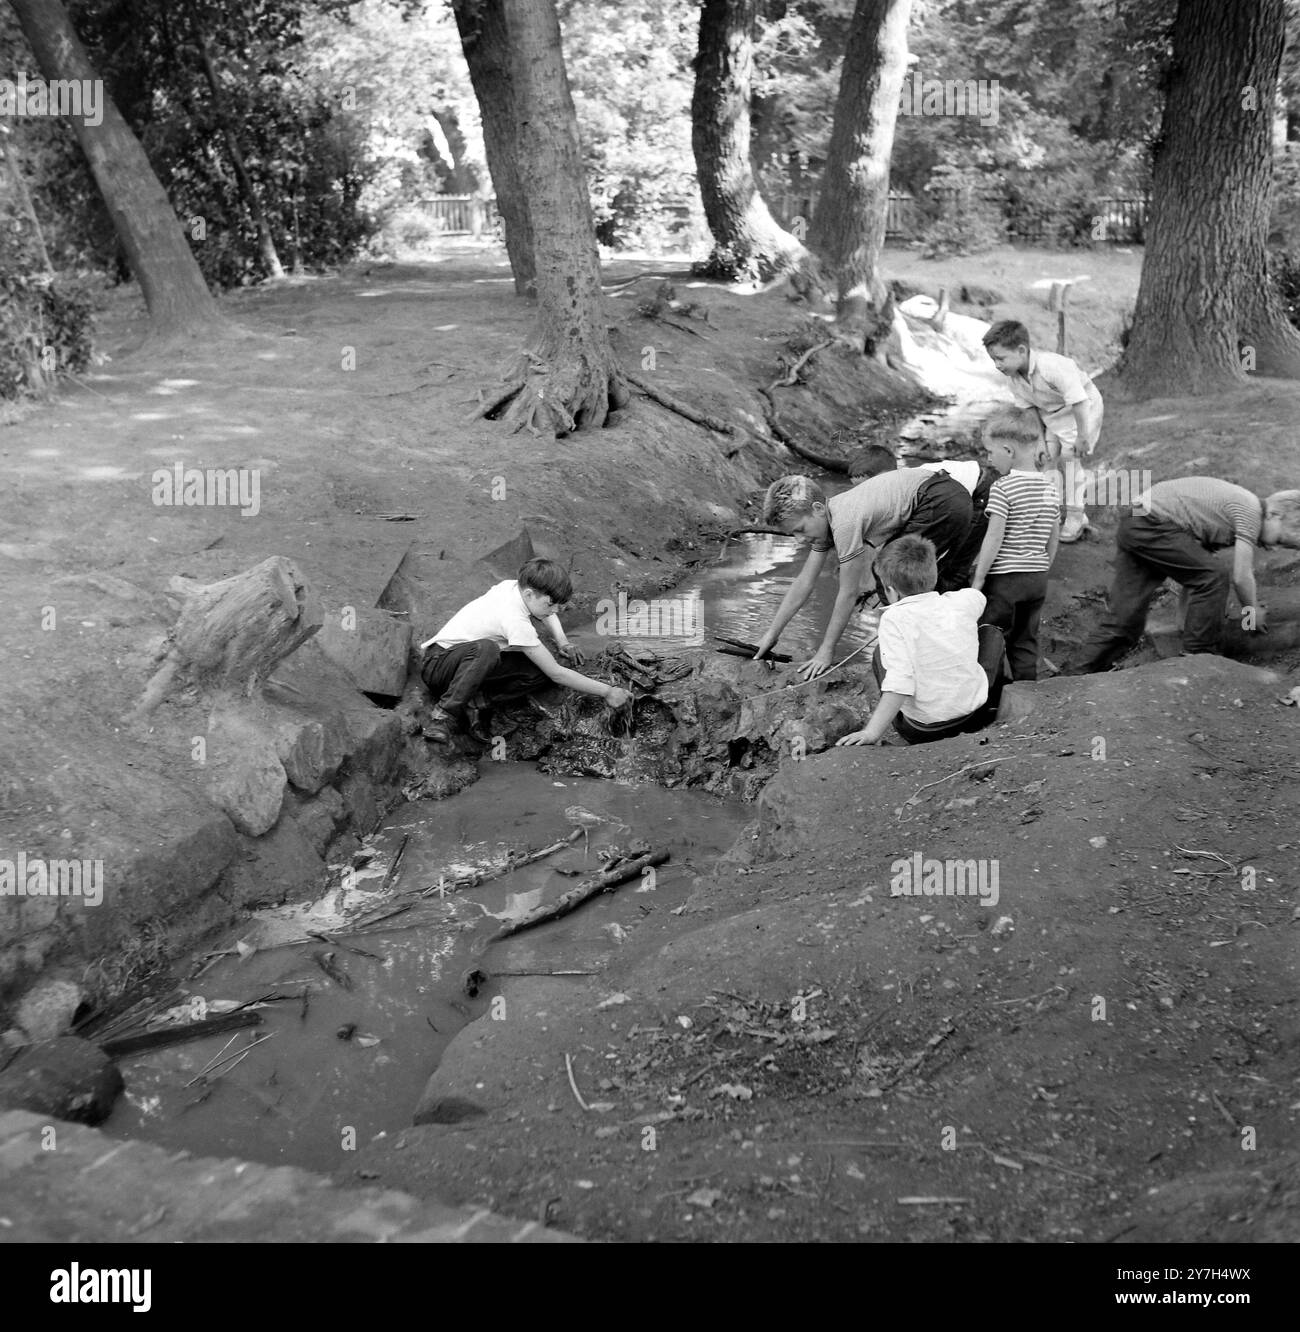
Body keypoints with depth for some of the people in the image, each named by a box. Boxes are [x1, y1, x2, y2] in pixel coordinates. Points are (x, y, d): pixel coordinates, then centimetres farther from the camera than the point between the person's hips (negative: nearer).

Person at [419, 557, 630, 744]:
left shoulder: (512, 586, -5)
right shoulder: (516, 621, -29)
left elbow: (546, 613, 23)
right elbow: (557, 674, -25)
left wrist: (562, 642, 8)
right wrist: (607, 692, -21)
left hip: (473, 661, 9)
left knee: (539, 674, -12)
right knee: (486, 648, -44)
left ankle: (473, 703, -14)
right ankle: (444, 714, -29)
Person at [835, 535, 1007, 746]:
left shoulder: (894, 618, -19)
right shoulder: (961, 602, -3)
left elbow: (899, 683, -28)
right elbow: (977, 595, 24)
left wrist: (872, 732, -27)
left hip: (920, 731, -3)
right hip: (975, 716, 3)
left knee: (881, 652, 21)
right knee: (991, 633, 26)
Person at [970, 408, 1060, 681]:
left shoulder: (1002, 488, -15)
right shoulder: (1050, 490, 5)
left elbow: (994, 538, -18)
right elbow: (1054, 539, 10)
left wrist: (978, 578, -12)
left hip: (1003, 578, -6)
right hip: (1038, 579, 6)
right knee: (1026, 643, 15)